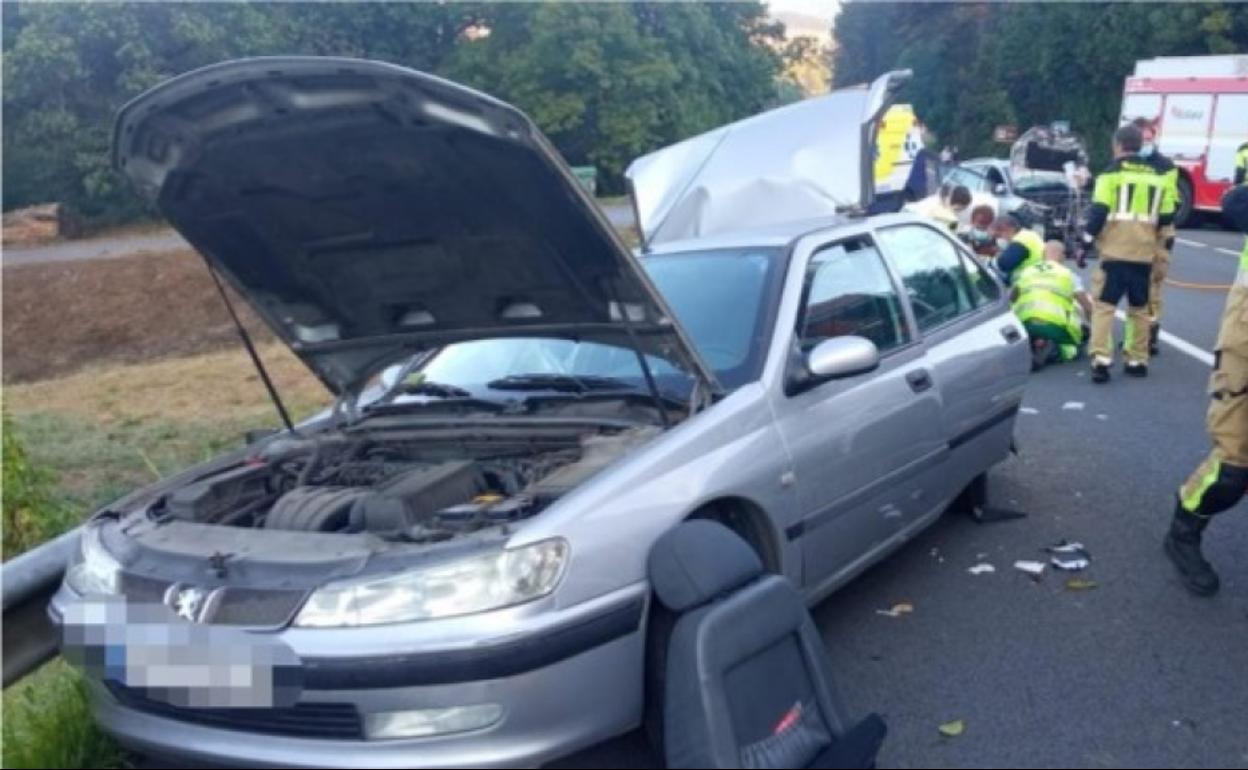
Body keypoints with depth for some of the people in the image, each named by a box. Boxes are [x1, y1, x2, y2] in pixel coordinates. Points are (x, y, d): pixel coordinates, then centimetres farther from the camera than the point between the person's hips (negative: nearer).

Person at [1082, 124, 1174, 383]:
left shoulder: (1112, 173, -3)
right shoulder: (1158, 176, 14)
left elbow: (1099, 211, -11)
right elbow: (1166, 217, 14)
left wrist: (1087, 240, -3)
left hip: (1116, 250, -5)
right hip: (1144, 252, 5)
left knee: (1104, 304, -5)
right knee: (1139, 307, 15)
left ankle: (1101, 360, -16)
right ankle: (1138, 361, 19)